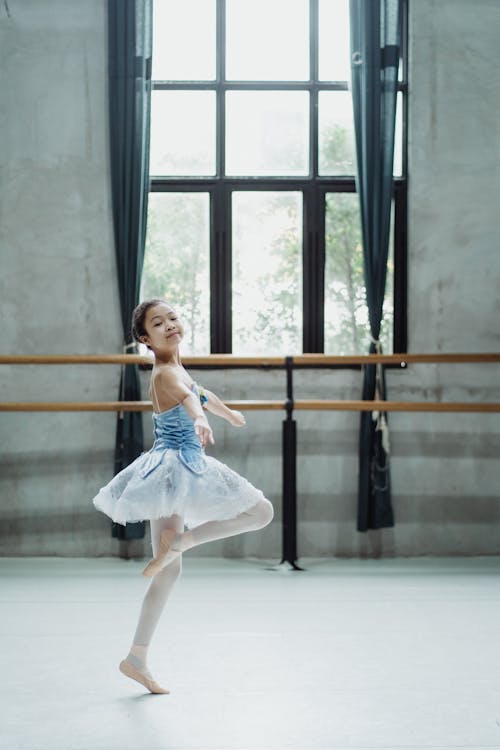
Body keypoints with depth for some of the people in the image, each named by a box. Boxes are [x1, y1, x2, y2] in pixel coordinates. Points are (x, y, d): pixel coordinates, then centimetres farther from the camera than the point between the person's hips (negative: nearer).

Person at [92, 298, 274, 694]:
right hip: (176, 467, -9)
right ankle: (181, 539, -12)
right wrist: (200, 419, -62)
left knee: (169, 570, 12)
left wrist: (229, 412, 55)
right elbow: (185, 395, -40)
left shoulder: (176, 369, 15)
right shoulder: (167, 373, -15)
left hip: (172, 471, 9)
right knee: (262, 511, -6)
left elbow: (198, 391, 37)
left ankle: (137, 659, 13)